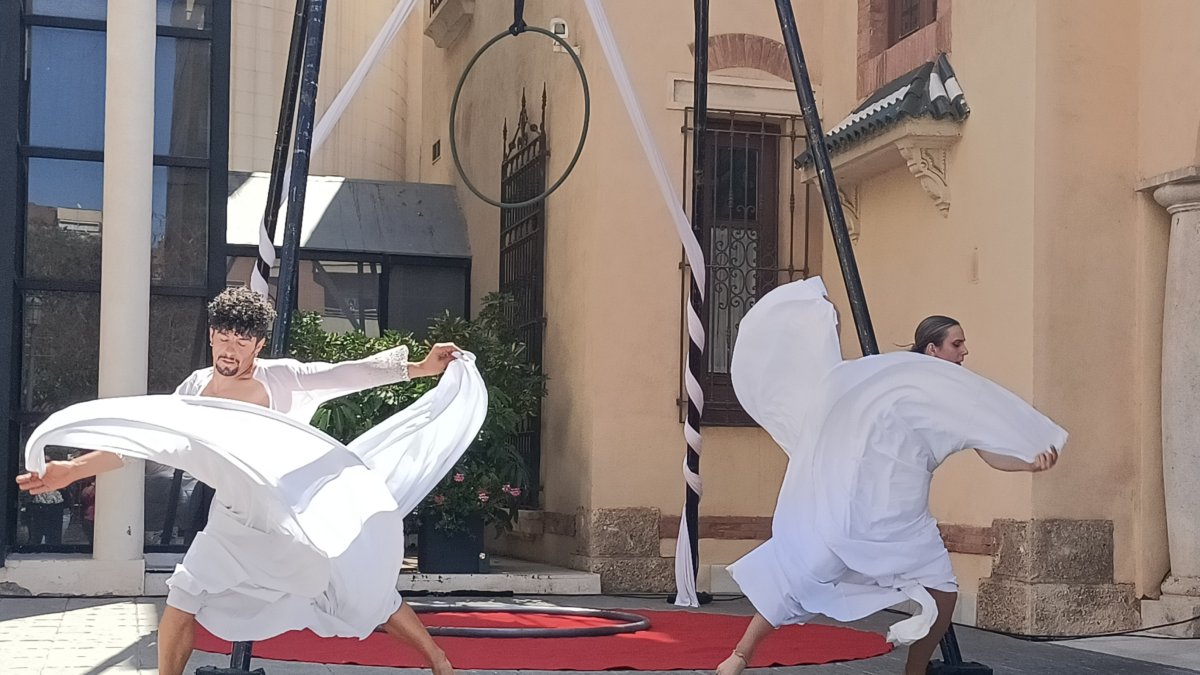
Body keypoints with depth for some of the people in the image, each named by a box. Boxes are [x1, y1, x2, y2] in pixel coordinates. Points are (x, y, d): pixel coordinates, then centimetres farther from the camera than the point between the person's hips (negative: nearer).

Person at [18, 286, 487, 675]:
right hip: (238, 521, 4)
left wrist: (419, 368, -26)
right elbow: (141, 439, 0)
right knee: (181, 601, -1)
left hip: (306, 510, -4)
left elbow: (349, 374, -17)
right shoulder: (194, 391, 0)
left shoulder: (280, 377, -11)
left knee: (369, 596, 0)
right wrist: (72, 471, -8)